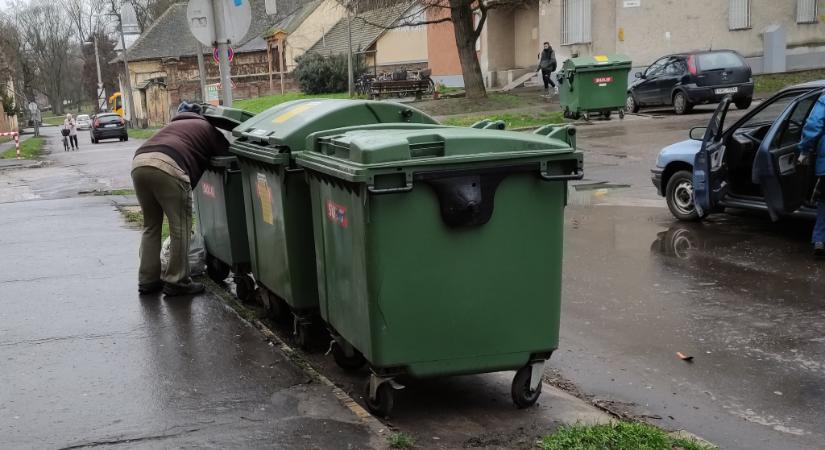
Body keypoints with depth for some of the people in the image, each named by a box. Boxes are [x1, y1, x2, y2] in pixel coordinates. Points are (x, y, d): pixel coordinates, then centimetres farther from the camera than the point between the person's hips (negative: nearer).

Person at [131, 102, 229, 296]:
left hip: (138, 162, 7)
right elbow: (225, 153, 17)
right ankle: (176, 282, 12)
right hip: (168, 165, -7)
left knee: (151, 226, 20)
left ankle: (148, 280, 26)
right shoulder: (207, 127, 23)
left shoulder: (173, 124, 39)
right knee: (180, 227, 6)